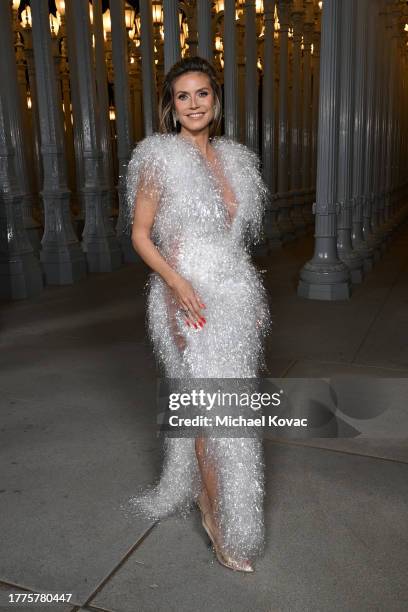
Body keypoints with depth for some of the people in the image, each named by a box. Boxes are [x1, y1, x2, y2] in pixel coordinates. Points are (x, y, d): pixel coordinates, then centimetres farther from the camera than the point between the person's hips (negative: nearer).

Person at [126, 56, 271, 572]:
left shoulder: (232, 158, 12)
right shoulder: (159, 157, -6)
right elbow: (140, 234, -6)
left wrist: (253, 297, 13)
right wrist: (176, 281, -21)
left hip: (235, 291, 6)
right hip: (189, 295, -6)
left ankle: (199, 484, 36)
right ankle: (218, 515, 16)